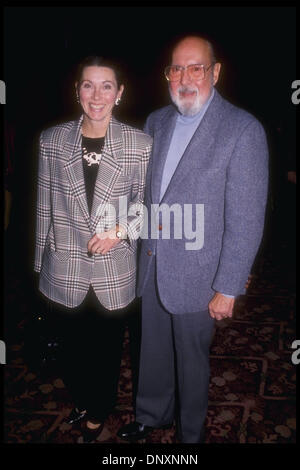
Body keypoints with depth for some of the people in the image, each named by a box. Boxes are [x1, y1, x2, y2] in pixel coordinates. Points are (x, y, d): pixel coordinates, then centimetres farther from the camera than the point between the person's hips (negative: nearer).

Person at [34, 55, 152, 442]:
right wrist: (40, 263, 8)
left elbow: (145, 203, 1)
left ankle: (99, 412, 47)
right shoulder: (52, 140, -4)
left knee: (107, 351, 18)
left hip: (114, 275, -1)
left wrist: (121, 230, -17)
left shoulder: (139, 144, -9)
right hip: (65, 273, 2)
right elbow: (45, 207, 2)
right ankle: (82, 402, 52)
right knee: (72, 349, 20)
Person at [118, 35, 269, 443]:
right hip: (153, 267, 5)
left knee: (192, 361, 15)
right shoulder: (156, 122, 4)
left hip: (196, 275, -5)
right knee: (153, 351, 22)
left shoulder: (243, 130, -15)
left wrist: (227, 289, -14)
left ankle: (191, 432, 42)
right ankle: (152, 416, 48)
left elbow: (246, 221, -15)